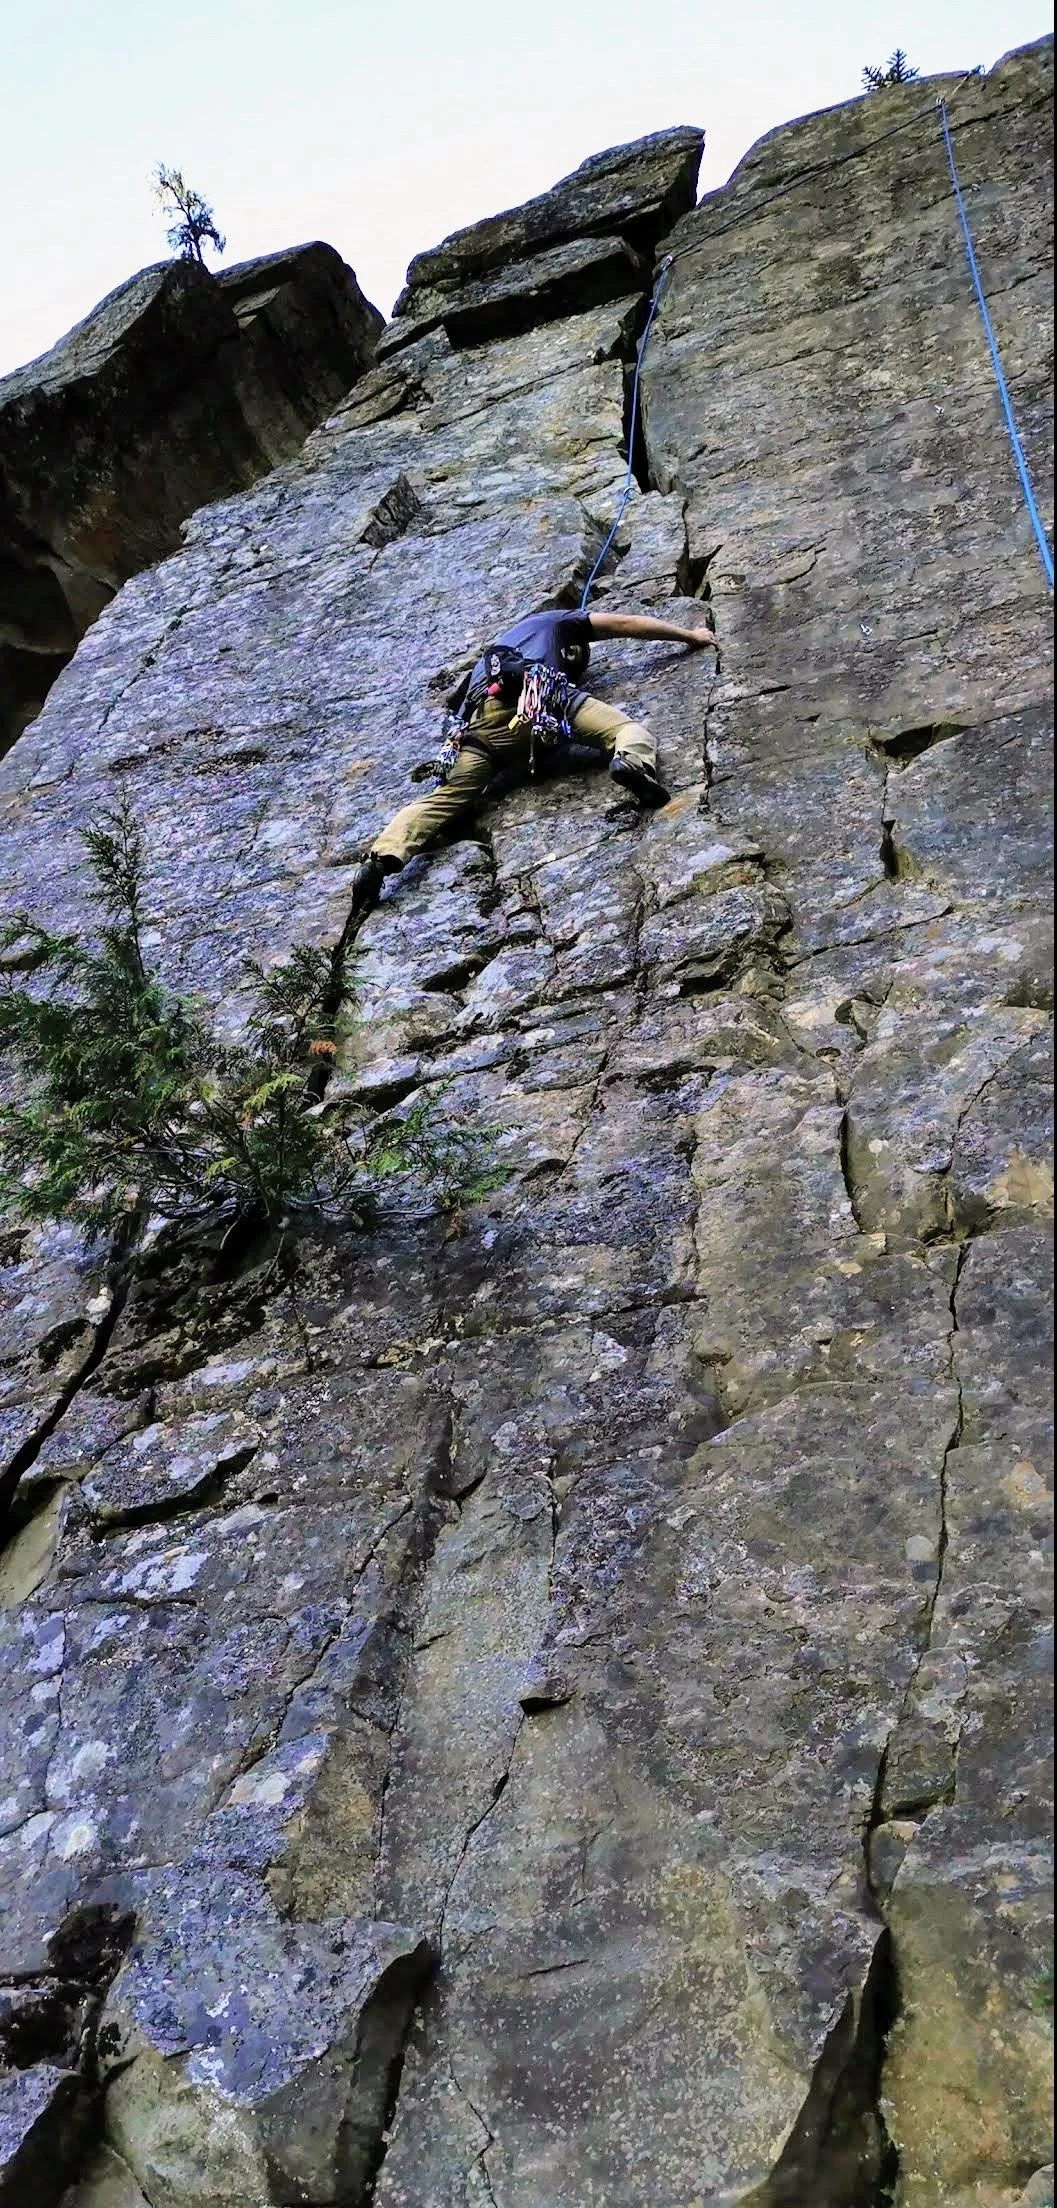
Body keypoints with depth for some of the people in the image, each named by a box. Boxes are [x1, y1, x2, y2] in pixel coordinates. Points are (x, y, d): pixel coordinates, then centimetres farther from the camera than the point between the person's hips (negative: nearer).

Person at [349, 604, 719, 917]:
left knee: (447, 797, -5)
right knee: (629, 729, -1)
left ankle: (383, 856, -28)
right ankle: (633, 762, -38)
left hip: (485, 714, 4)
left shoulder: (506, 638, 48)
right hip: (539, 694, -4)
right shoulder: (564, 622, 36)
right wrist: (691, 636, 49)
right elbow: (632, 623, 39)